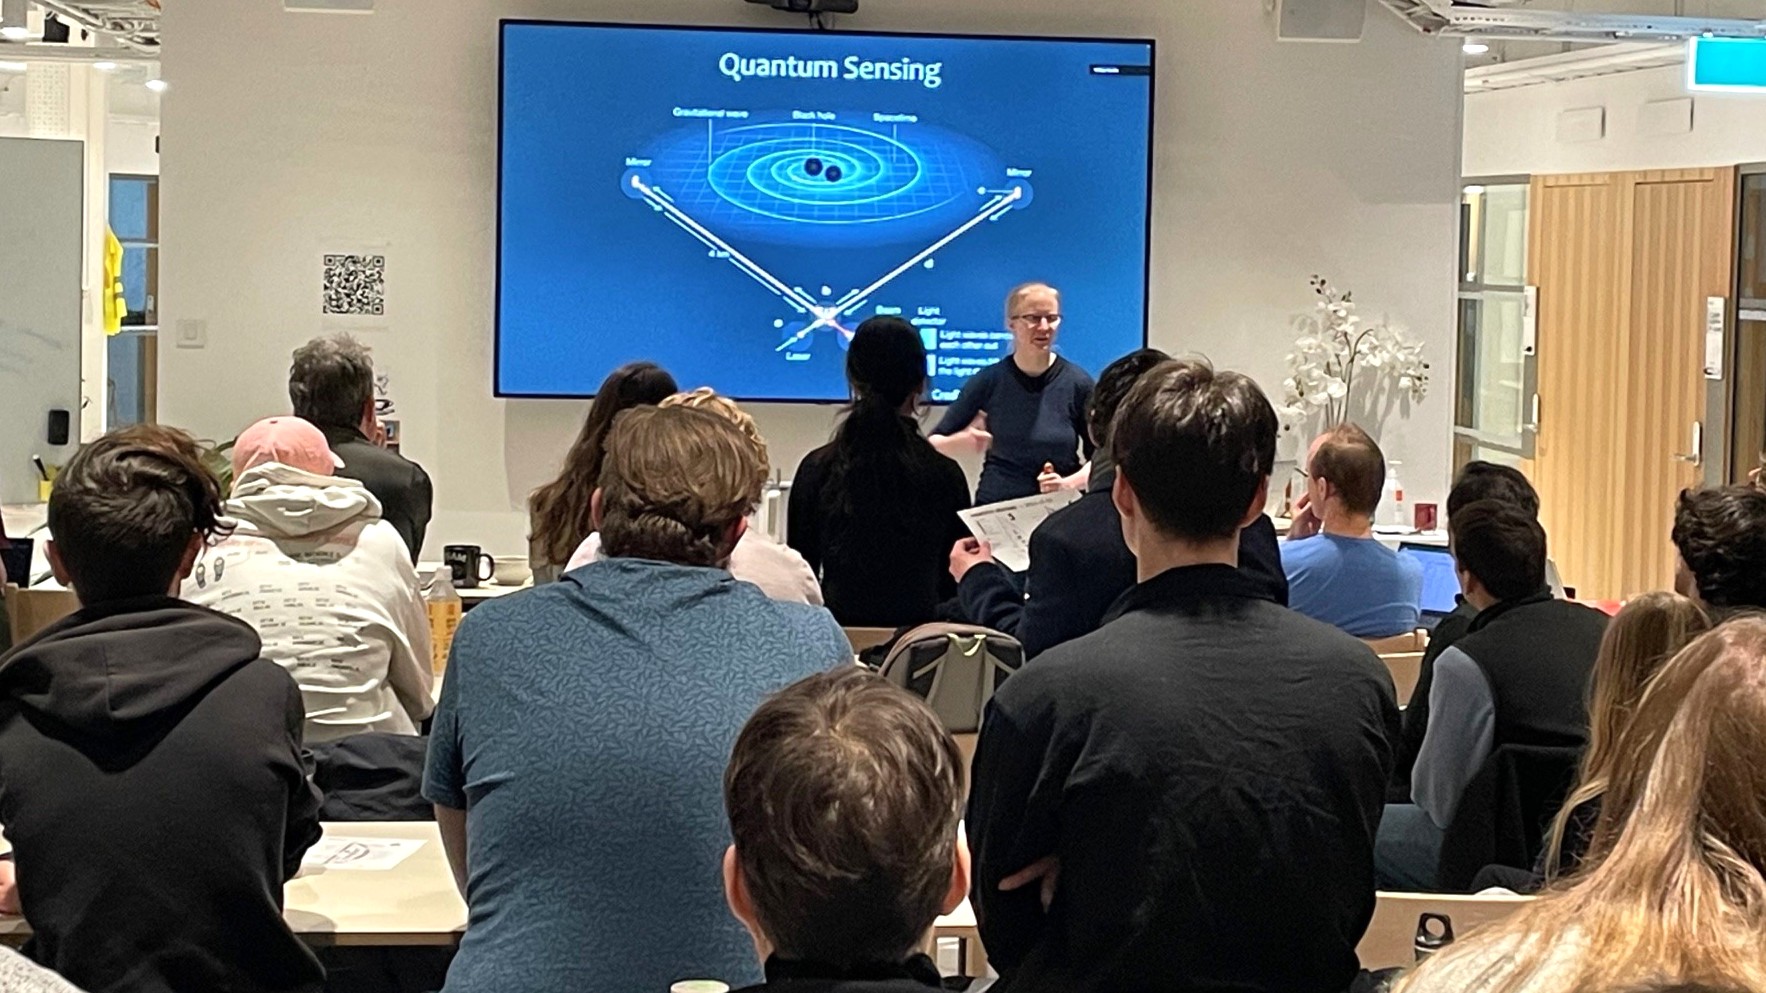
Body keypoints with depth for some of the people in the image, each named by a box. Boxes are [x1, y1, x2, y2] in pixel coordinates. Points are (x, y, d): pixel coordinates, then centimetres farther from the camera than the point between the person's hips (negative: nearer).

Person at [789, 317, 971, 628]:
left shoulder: (817, 469, -3)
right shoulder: (945, 474, -3)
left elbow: (800, 571, 5)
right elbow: (956, 583, 5)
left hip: (838, 628, 0)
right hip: (920, 631, 0)